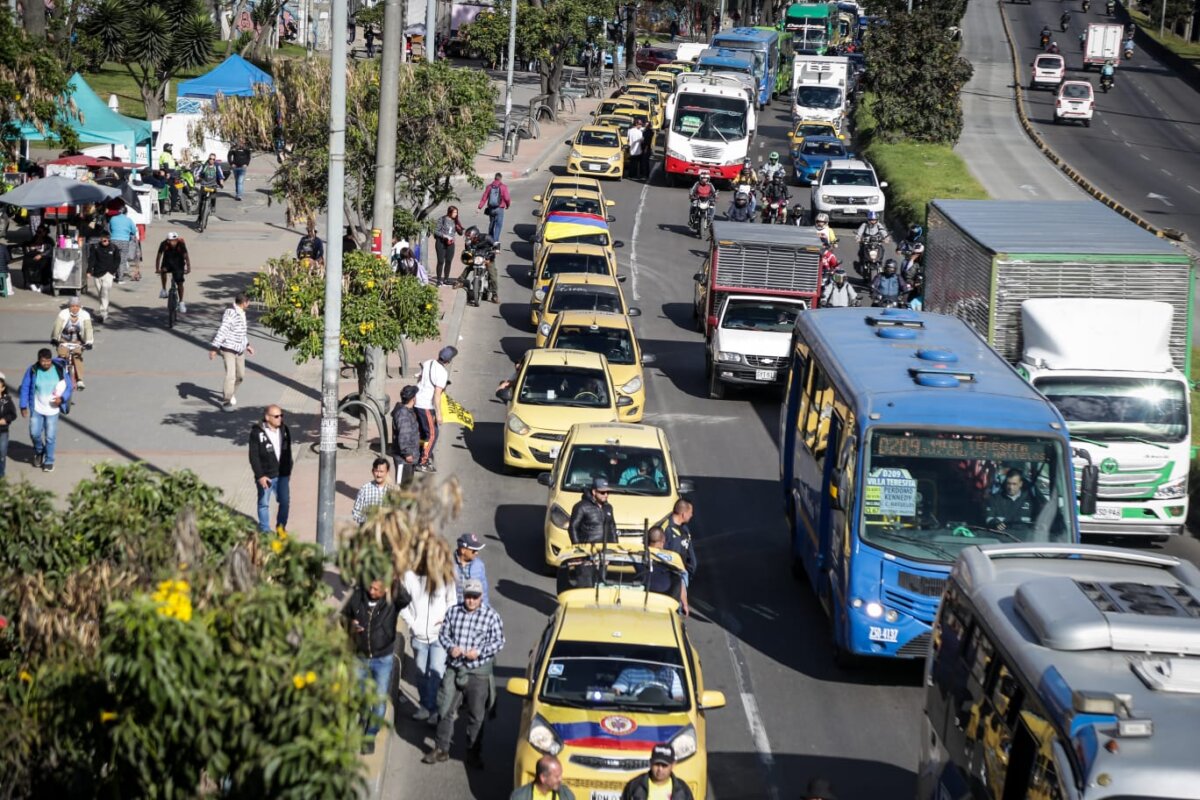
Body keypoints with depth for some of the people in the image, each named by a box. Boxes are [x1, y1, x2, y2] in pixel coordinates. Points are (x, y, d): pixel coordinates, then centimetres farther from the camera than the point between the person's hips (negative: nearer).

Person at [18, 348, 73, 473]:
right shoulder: (32, 371, -11)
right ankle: (39, 451, 33)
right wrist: (23, 406, -6)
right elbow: (25, 388, -3)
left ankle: (49, 461, 21)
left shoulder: (60, 370, -11)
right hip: (36, 409, 1)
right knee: (34, 433, 1)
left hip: (52, 409, -1)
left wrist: (62, 398, -19)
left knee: (50, 437, 4)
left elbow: (69, 387, -1)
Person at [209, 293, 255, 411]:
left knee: (240, 375, 15)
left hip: (239, 349, 9)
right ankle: (226, 401, -7)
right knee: (230, 375, -13)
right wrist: (214, 348, -28)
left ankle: (230, 394, 37)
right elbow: (222, 331, -25)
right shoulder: (230, 314, -21)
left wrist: (247, 344, 30)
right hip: (228, 349, -9)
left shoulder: (241, 313, 9)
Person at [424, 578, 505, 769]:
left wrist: (480, 652, -18)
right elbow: (443, 634, 10)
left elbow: (499, 642, -4)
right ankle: (441, 749, 19)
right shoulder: (453, 612, 3)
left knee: (476, 716, 6)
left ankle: (473, 754, 18)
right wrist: (450, 648, -11)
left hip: (478, 672, -3)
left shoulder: (491, 616, -6)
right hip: (453, 669, 3)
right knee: (445, 710, 5)